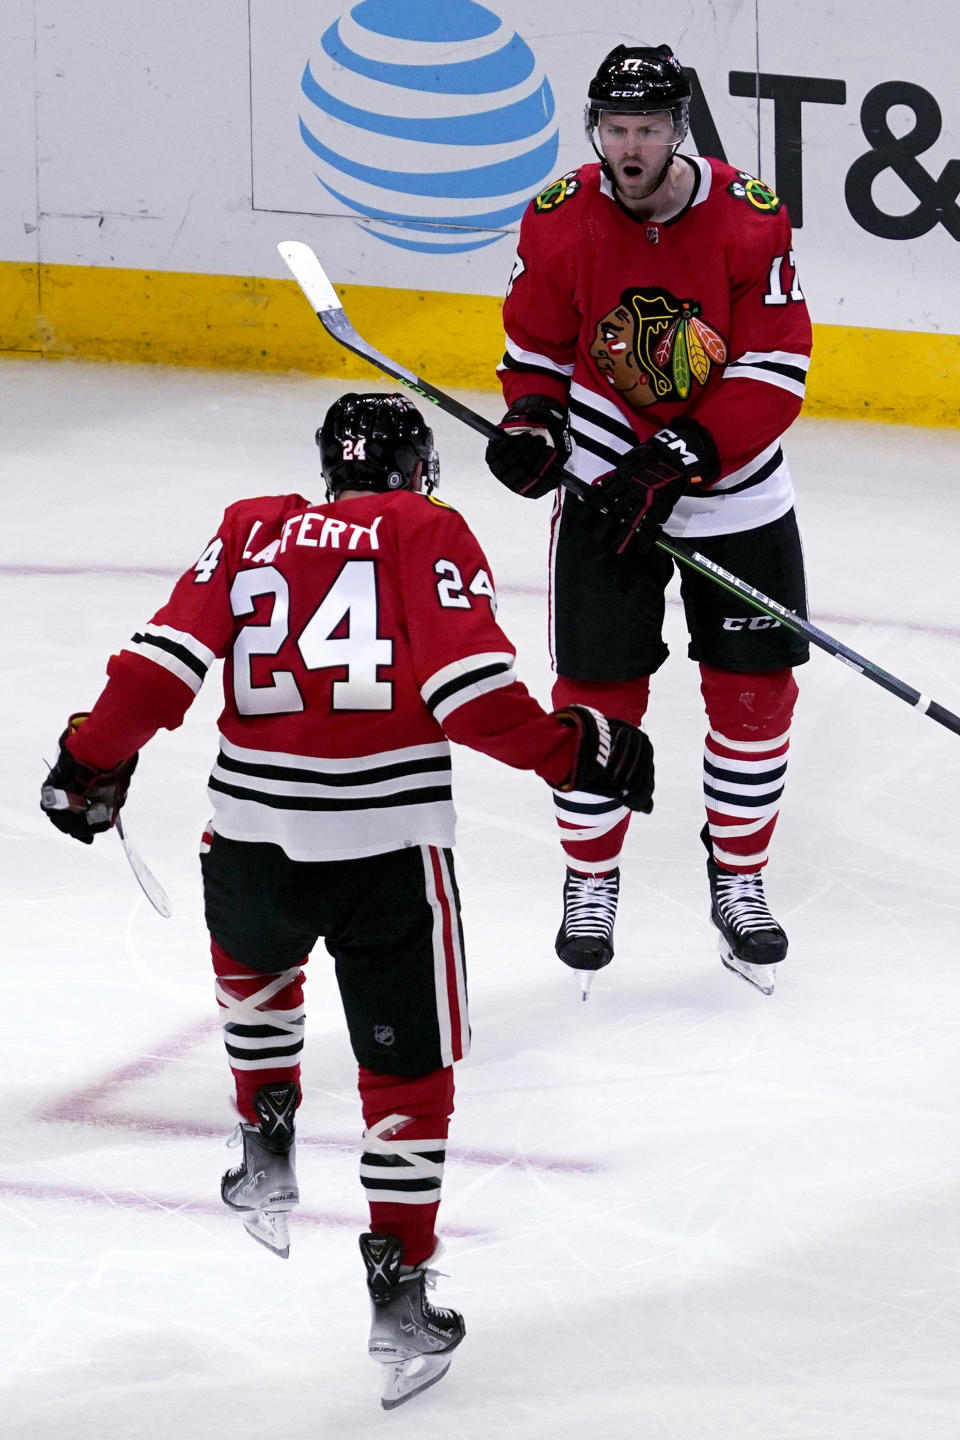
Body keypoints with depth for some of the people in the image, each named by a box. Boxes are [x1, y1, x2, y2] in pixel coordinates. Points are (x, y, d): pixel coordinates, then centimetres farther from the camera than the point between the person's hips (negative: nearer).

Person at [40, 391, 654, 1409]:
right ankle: (398, 1283, 8)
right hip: (388, 841, -3)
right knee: (409, 1061, 10)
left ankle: (266, 1143, 35)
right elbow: (467, 688, -9)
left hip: (254, 833, 3)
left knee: (253, 956, 38)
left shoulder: (249, 531, 13)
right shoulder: (427, 533, 3)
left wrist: (95, 757, 13)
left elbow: (170, 654, 3)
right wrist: (573, 750, 0)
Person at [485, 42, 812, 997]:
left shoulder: (749, 221, -15)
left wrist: (675, 460, -23)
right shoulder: (560, 222, -10)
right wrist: (532, 419, -17)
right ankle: (590, 878, 19)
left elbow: (773, 374, -15)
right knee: (597, 690, 0)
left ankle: (738, 882, 22)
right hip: (605, 485, 0)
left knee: (754, 690, 3)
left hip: (734, 494, 0)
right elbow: (536, 348, 4)